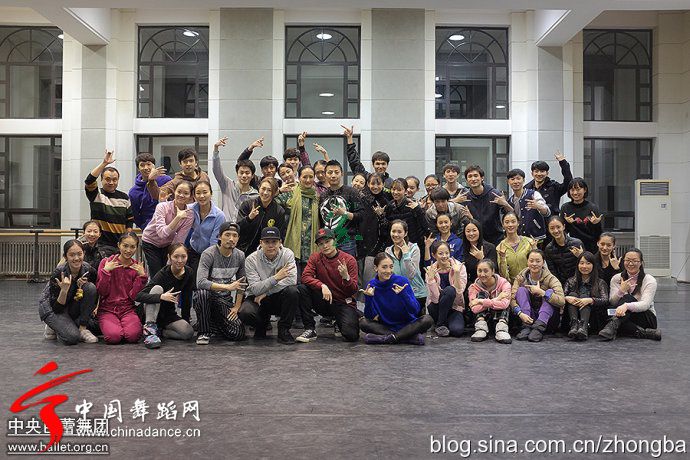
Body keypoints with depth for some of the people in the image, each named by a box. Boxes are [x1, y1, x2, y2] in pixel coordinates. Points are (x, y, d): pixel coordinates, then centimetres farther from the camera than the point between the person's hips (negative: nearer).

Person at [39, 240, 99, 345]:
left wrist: (85, 285, -22)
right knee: (73, 337, -29)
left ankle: (82, 329, -12)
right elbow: (56, 308, -24)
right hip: (51, 308, -5)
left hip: (72, 306, 5)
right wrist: (64, 290, -41)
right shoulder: (58, 273, -28)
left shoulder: (88, 270, -18)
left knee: (90, 287, -25)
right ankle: (53, 328, 5)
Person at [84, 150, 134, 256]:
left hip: (121, 245, 4)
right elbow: (89, 181, -20)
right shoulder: (96, 195, 1)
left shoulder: (124, 198, 11)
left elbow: (130, 221, 13)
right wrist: (104, 163, -26)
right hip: (101, 245, -4)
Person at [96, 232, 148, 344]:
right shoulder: (106, 263, 0)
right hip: (107, 309, -1)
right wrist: (106, 271, -16)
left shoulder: (137, 268, 5)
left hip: (128, 309, 1)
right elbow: (101, 292, -6)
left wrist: (142, 276, -13)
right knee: (114, 336, -28)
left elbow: (134, 296, -3)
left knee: (133, 335, -28)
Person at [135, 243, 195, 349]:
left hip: (170, 314, 3)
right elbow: (139, 296, -32)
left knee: (188, 332, -25)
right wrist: (161, 297, -45)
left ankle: (158, 331, -3)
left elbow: (186, 302, 0)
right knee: (157, 288, -31)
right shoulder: (163, 274, -22)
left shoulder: (188, 273, -9)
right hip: (153, 312, -3)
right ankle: (149, 327, -30)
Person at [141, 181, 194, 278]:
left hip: (168, 244, 3)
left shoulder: (189, 214, -18)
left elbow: (179, 241, -16)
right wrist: (178, 217, -44)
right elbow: (162, 233, -38)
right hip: (151, 242, -2)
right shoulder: (162, 207, -26)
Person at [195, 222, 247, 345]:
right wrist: (228, 287, -38)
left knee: (238, 334, -15)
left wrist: (236, 307, 0)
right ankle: (204, 332, -18)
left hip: (225, 300, 4)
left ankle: (210, 325, 16)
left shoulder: (240, 256, -2)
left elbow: (241, 284, 9)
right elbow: (200, 282, -32)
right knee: (203, 292, -40)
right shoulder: (208, 254, -18)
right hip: (208, 298, -4)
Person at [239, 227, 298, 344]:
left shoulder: (287, 254, -9)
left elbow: (291, 280, -22)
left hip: (279, 298, 1)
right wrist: (276, 278, -34)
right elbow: (255, 289, -20)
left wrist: (265, 293, -23)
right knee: (245, 313, -31)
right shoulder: (251, 259, -11)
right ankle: (261, 325, 8)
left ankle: (283, 330, -11)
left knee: (292, 291, -31)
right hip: (257, 298, -1)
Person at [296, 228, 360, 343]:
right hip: (324, 301, 3)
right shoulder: (315, 257, 0)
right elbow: (305, 276, -15)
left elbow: (353, 292, -10)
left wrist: (346, 277, -30)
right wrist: (322, 286, -30)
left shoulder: (349, 260, -9)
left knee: (351, 335, -26)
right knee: (301, 289, -23)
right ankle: (310, 330, -13)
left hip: (344, 303, -2)